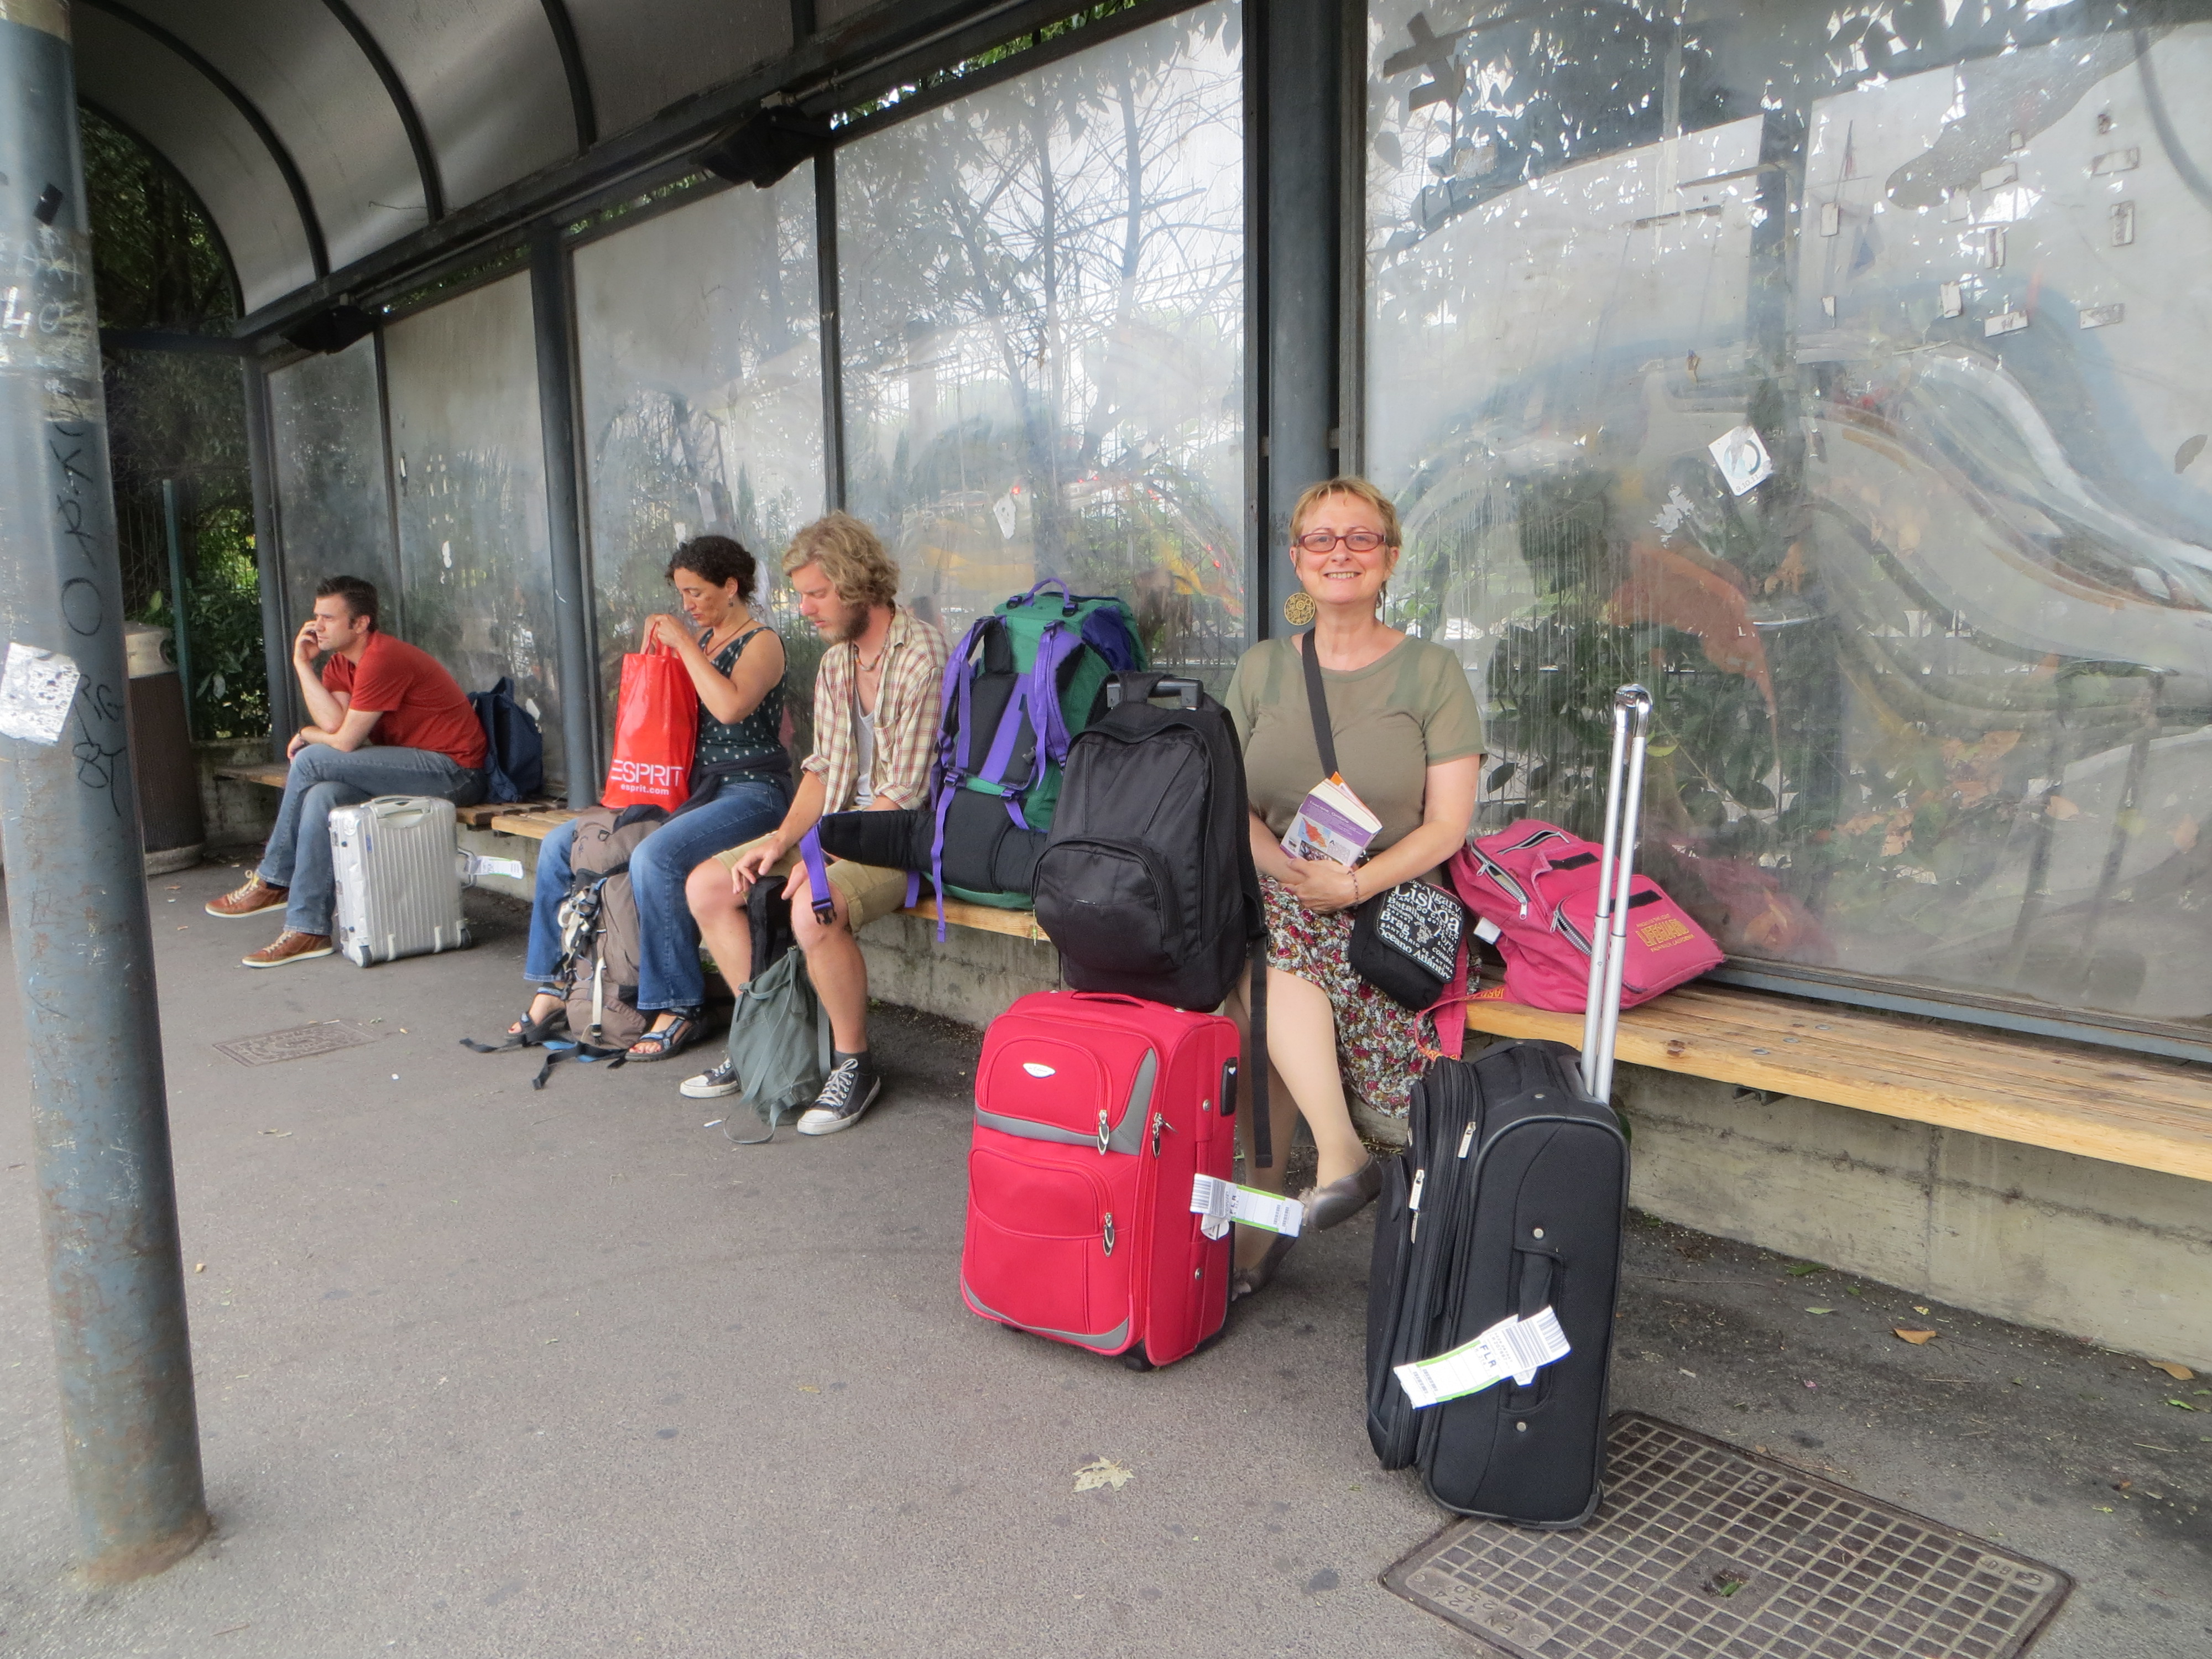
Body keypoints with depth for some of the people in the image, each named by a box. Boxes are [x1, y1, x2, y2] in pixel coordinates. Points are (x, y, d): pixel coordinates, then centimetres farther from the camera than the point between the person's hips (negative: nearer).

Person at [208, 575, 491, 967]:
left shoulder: (382, 659, -18)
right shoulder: (340, 661, 13)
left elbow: (344, 740, -16)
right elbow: (334, 722, -5)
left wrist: (305, 736, 5)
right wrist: (302, 663, -2)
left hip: (454, 770, -9)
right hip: (417, 766, 9)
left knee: (311, 761, -16)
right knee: (322, 797, -11)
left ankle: (272, 881, 1)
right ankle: (307, 930, -6)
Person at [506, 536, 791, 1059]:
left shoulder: (762, 642, -5)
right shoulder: (701, 638, 17)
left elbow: (731, 707, -25)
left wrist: (685, 644, -17)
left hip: (750, 791, -9)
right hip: (693, 787, 9)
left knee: (655, 855, -35)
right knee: (560, 844, 2)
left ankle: (676, 1007, -24)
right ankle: (554, 987, 8)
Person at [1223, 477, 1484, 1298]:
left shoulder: (1432, 673, 4)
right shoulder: (1260, 668, 14)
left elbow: (1446, 825, -2)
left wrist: (1354, 883, -18)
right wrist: (1282, 865, -14)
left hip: (1392, 901, -3)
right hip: (1274, 892, 3)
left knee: (1269, 971, -30)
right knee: (1266, 943, -31)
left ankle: (1264, 1208, -17)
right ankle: (1341, 1157, -24)